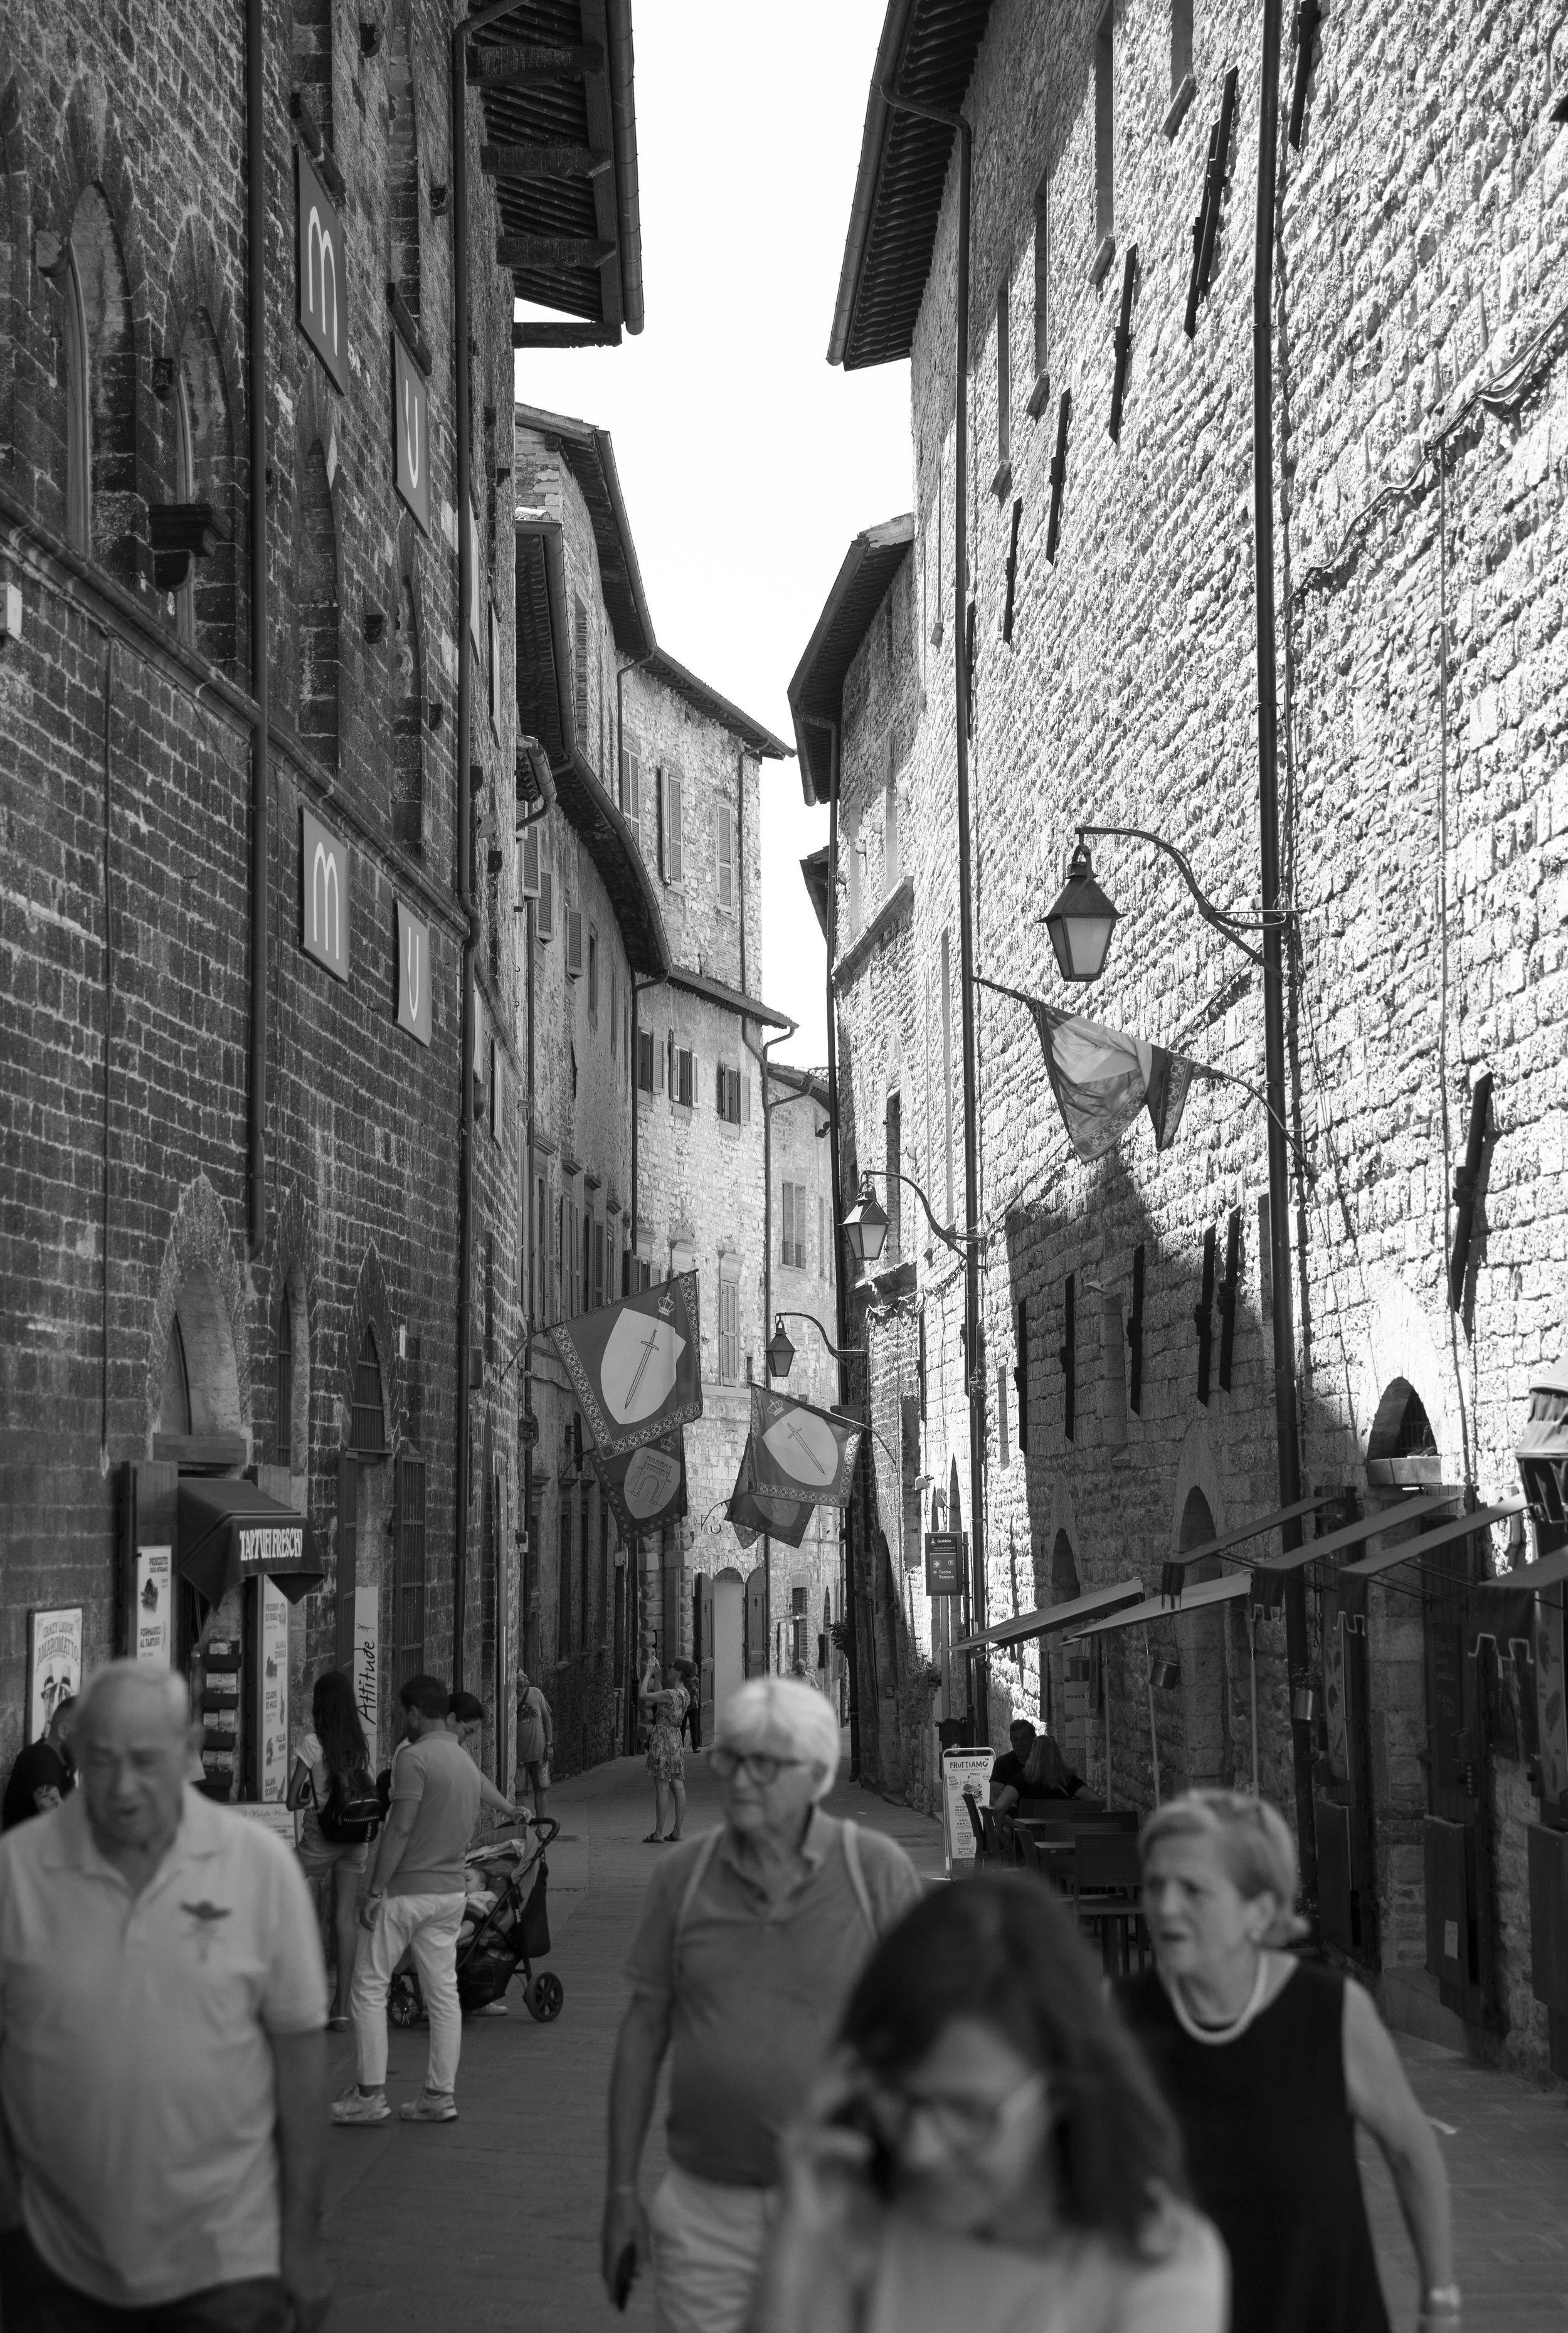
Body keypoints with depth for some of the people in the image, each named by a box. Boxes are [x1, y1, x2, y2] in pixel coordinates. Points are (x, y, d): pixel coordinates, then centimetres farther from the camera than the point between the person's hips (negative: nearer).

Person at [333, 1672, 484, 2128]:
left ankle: (370, 2094, 1)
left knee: (369, 1989, 2)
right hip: (451, 1890, 8)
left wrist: (375, 1891, -17)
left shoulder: (415, 1757, -15)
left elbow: (400, 1829, -19)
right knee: (443, 1992, 9)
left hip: (406, 1890, -8)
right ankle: (440, 2095, 11)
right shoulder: (467, 1763, 12)